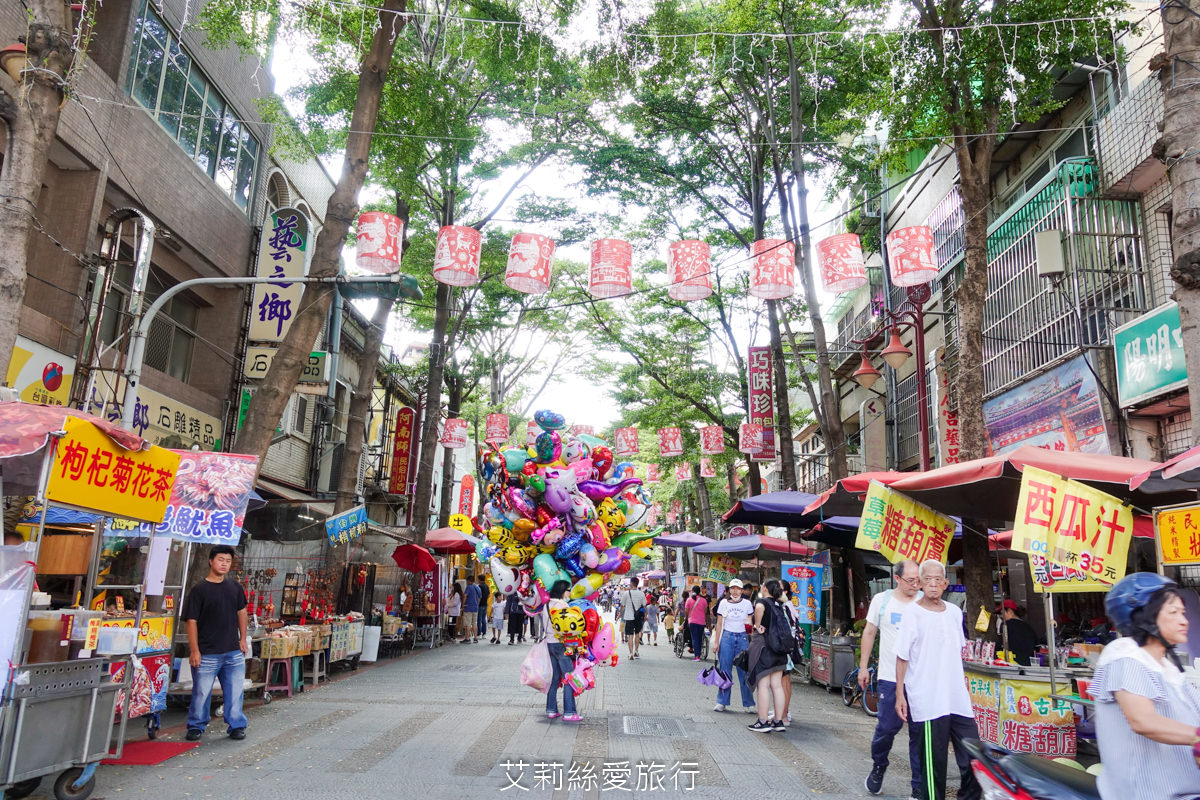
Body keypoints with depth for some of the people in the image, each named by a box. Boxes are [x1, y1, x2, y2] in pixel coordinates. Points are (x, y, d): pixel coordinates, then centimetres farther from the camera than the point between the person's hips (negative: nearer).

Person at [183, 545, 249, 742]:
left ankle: (236, 725, 20)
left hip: (233, 652, 4)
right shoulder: (199, 590, -8)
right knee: (202, 692, 5)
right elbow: (191, 621, -9)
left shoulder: (234, 586, 8)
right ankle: (196, 726, 24)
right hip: (207, 653, -4)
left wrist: (243, 639, 12)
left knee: (235, 691, 8)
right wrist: (194, 651, -13)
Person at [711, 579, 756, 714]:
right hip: (727, 637, 0)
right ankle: (722, 702, 12)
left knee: (744, 671, -1)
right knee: (725, 671, 2)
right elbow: (719, 624, 6)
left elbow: (752, 623, 7)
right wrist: (716, 642, 3)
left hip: (743, 638, 0)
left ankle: (748, 704, 8)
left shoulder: (747, 604, 4)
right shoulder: (724, 603, 4)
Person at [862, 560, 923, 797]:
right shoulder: (882, 600, 1)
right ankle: (878, 767, 28)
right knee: (887, 727, 1)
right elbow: (869, 632, 9)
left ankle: (919, 786, 16)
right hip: (890, 677, -1)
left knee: (919, 733, 4)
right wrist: (863, 666, 8)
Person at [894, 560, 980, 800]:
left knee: (973, 758, 6)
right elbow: (902, 657, -6)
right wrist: (900, 693, -9)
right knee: (933, 762, -1)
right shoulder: (912, 612, -7)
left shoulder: (954, 611, 10)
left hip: (958, 698, 5)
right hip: (927, 700, -5)